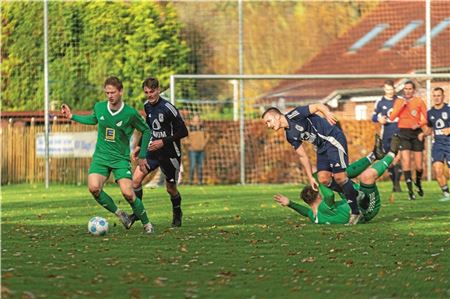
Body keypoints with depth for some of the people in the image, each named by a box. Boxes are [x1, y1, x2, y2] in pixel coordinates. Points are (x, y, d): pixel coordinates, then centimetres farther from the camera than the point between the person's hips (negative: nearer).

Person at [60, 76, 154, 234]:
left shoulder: (130, 113, -11)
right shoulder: (99, 107, -1)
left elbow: (146, 131, 3)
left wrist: (142, 155, 4)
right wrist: (72, 117, 15)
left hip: (121, 159, -3)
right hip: (101, 156, 3)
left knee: (128, 193, -18)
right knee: (94, 188, -21)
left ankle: (146, 223, 4)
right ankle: (118, 213, 2)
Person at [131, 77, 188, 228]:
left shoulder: (168, 108, -20)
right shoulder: (147, 106, 1)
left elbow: (183, 132, -17)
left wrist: (164, 142, -22)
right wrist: (139, 146, 13)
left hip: (170, 153, -5)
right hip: (153, 150, 5)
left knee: (171, 188, 9)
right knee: (136, 179, -13)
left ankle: (177, 214, 36)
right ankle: (137, 212, 2)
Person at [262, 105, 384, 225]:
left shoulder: (294, 115, -12)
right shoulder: (290, 136, 11)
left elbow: (318, 106, -15)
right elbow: (303, 156, 16)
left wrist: (327, 113, -36)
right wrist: (310, 178, 13)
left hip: (333, 138, -9)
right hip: (322, 147, 9)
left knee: (339, 176, -17)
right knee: (323, 179, -5)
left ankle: (356, 211, -10)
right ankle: (354, 195, 7)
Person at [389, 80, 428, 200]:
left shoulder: (419, 101, 2)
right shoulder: (399, 102, 5)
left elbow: (426, 118, 2)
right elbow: (392, 117, -6)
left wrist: (419, 124, -16)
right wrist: (402, 105, -14)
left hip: (416, 132, 0)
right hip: (403, 133, 0)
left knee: (419, 165, 1)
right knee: (406, 161, -14)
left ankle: (418, 183, 32)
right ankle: (410, 190, -9)